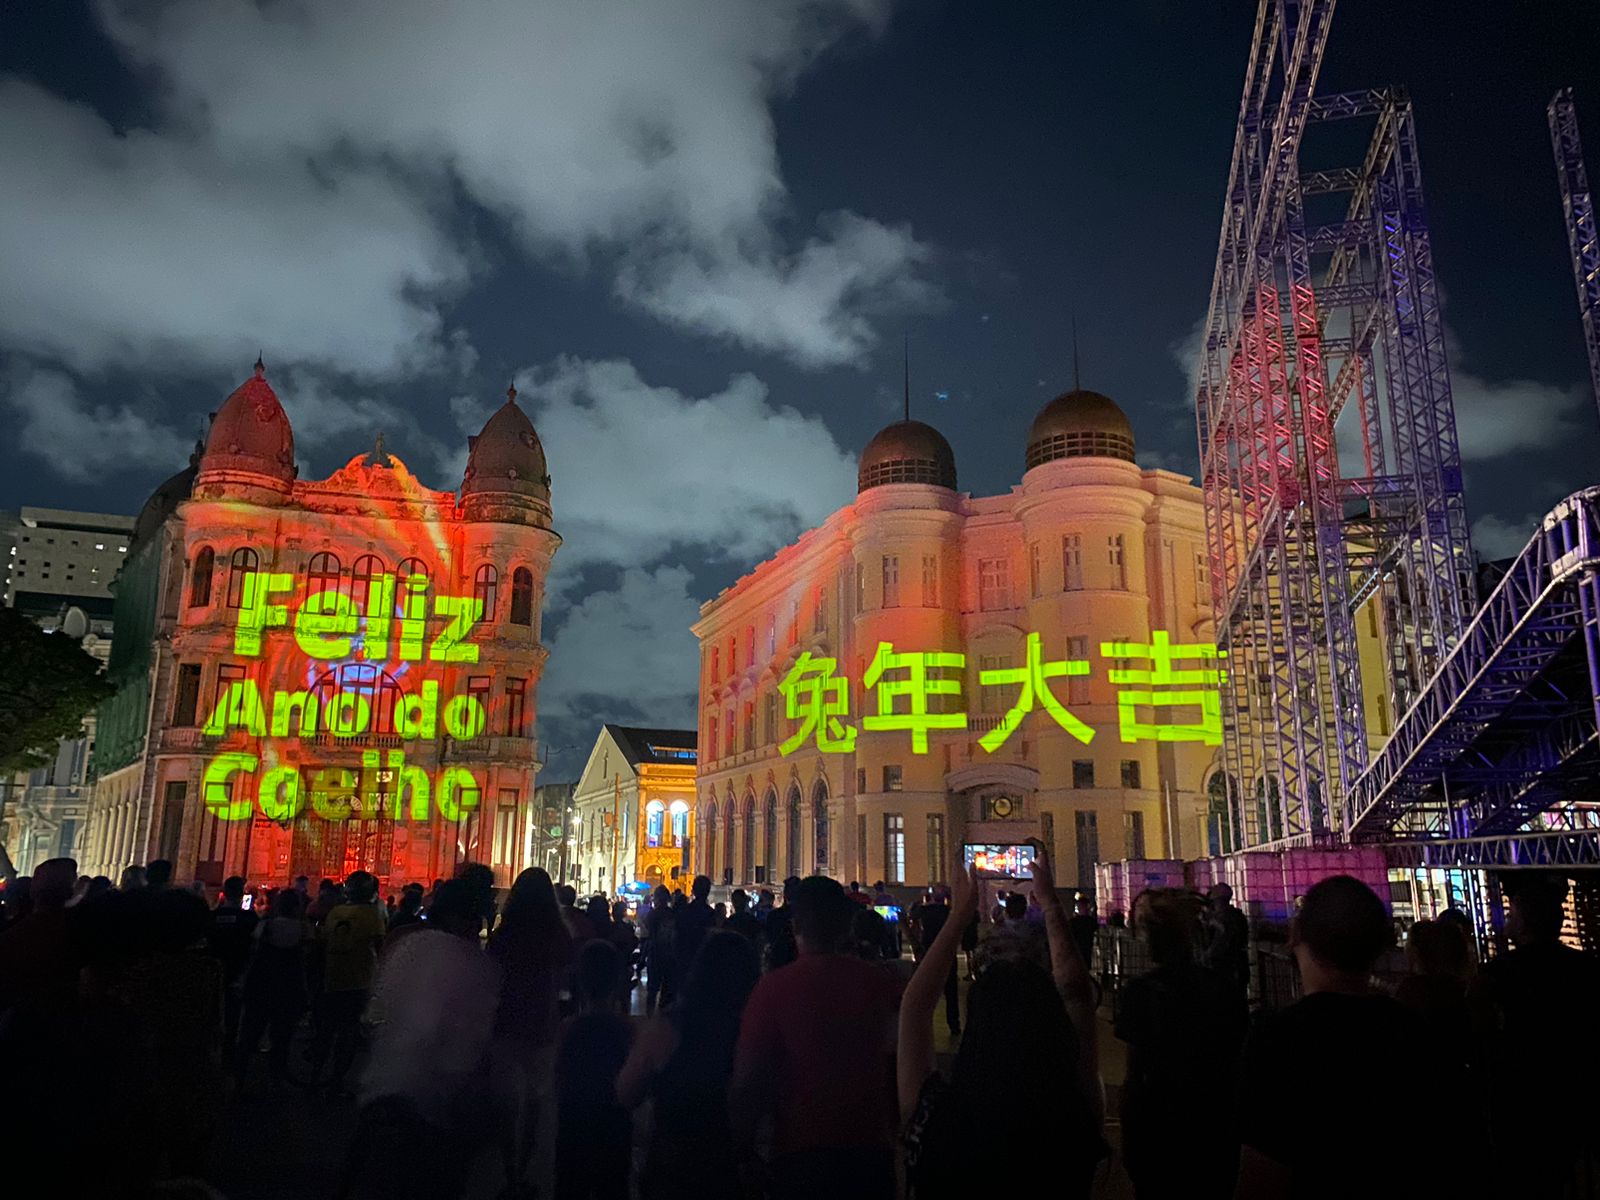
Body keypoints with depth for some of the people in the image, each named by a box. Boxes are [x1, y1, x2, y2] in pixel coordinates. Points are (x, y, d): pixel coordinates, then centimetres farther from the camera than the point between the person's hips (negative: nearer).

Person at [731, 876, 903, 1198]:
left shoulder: (774, 987, -13)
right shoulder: (882, 984, -4)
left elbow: (748, 1079, -10)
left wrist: (738, 1145, 4)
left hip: (801, 1150, -3)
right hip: (872, 1147, 3)